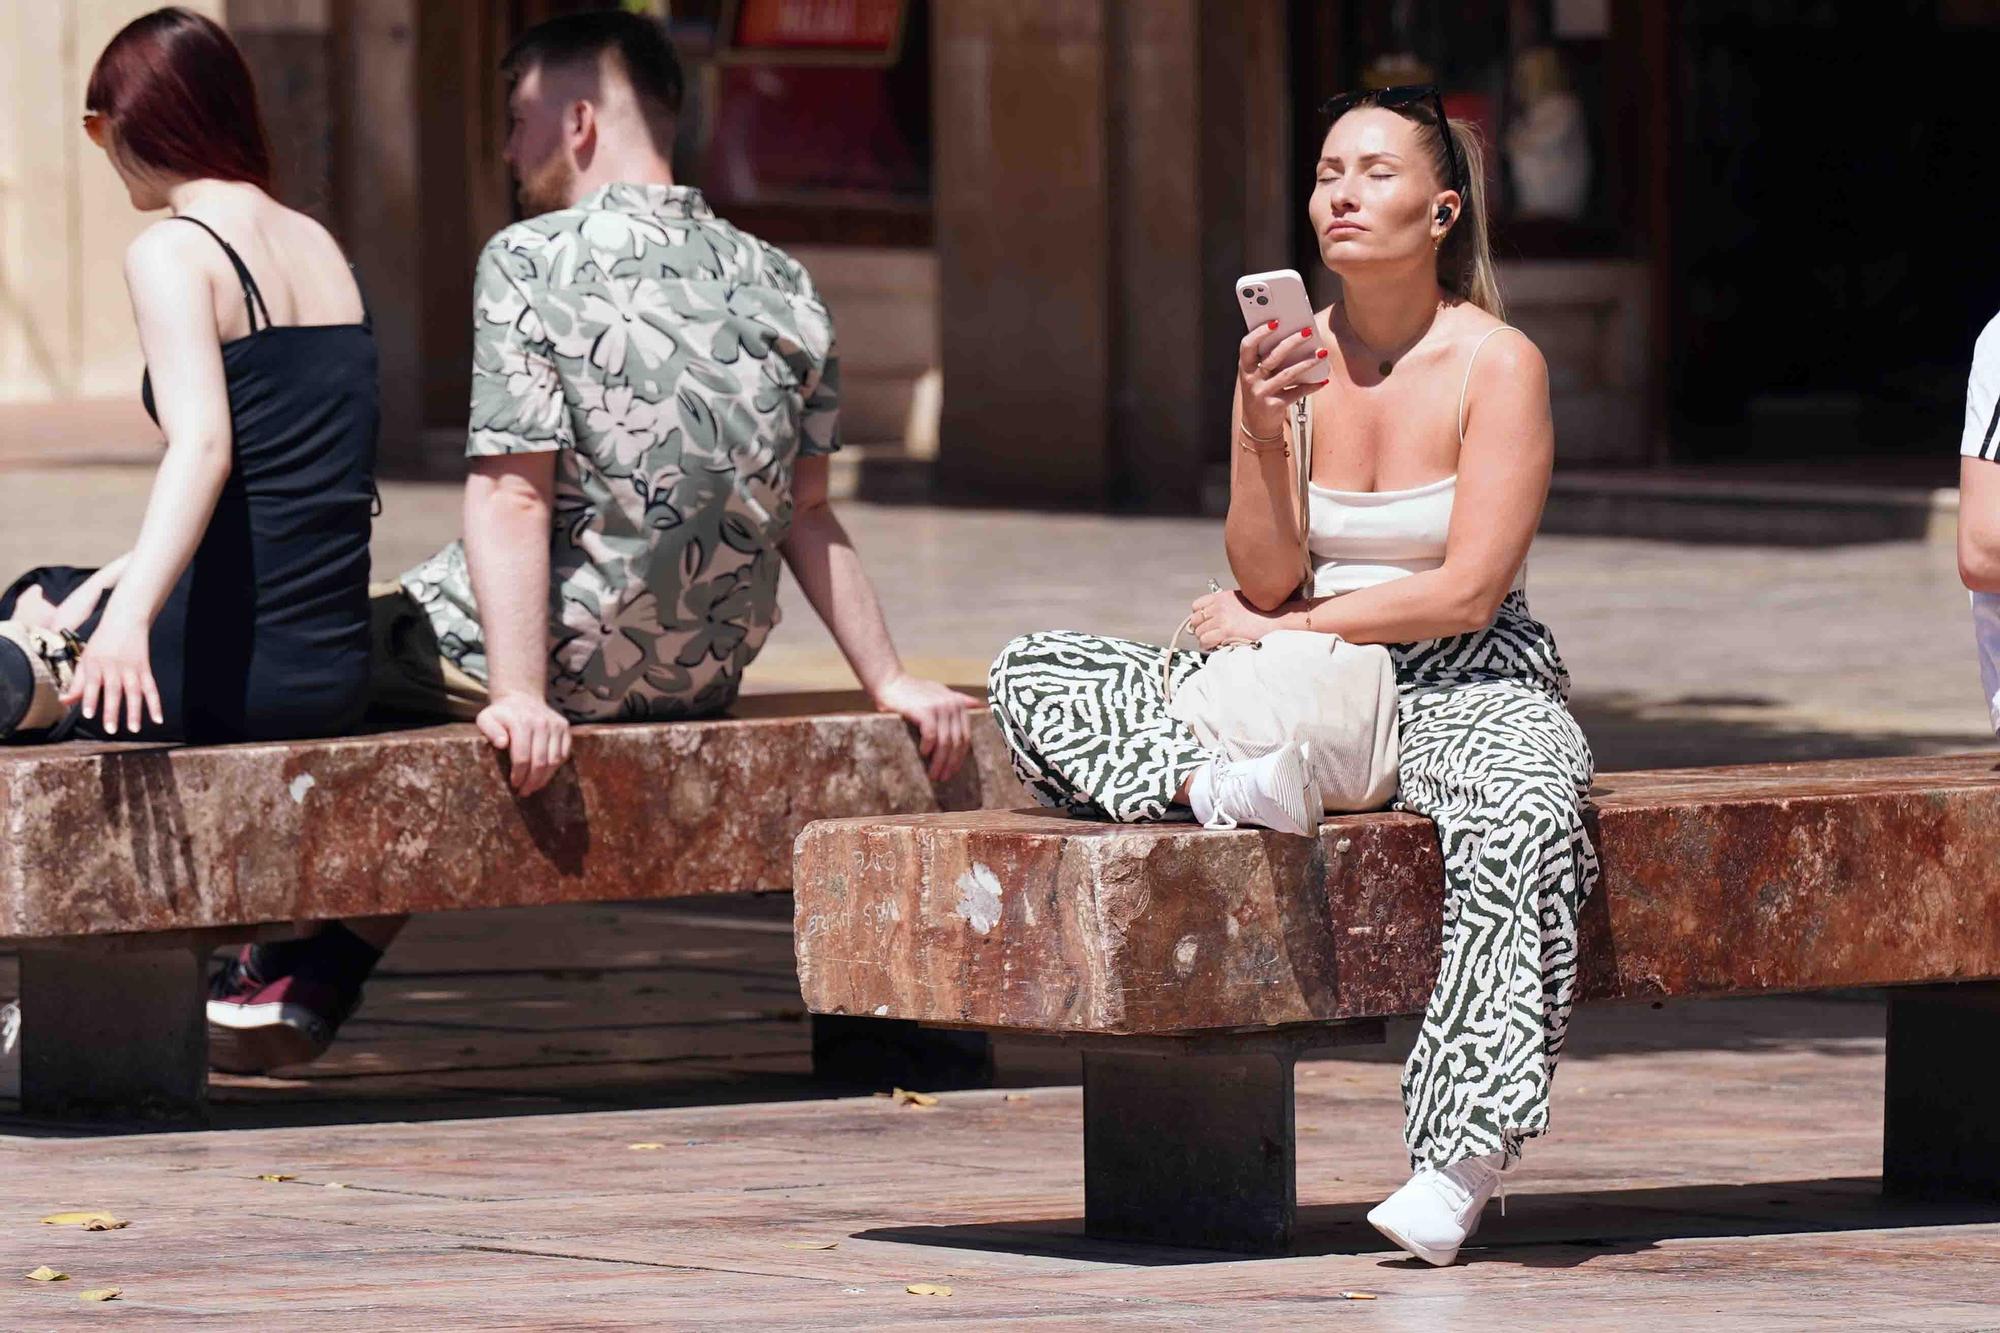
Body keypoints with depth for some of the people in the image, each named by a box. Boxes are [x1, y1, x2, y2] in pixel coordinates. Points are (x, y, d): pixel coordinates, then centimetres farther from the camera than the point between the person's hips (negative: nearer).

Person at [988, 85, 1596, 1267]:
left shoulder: (1498, 365, -7)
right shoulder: (1288, 357, 4)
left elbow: (1465, 596, -13)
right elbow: (1266, 583, 0)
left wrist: (1278, 630, -8)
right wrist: (1261, 436, -16)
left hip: (1469, 687, -5)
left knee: (1520, 811, -41)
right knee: (1031, 673, -10)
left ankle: (1463, 1160, -41)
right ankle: (1223, 784, -39)